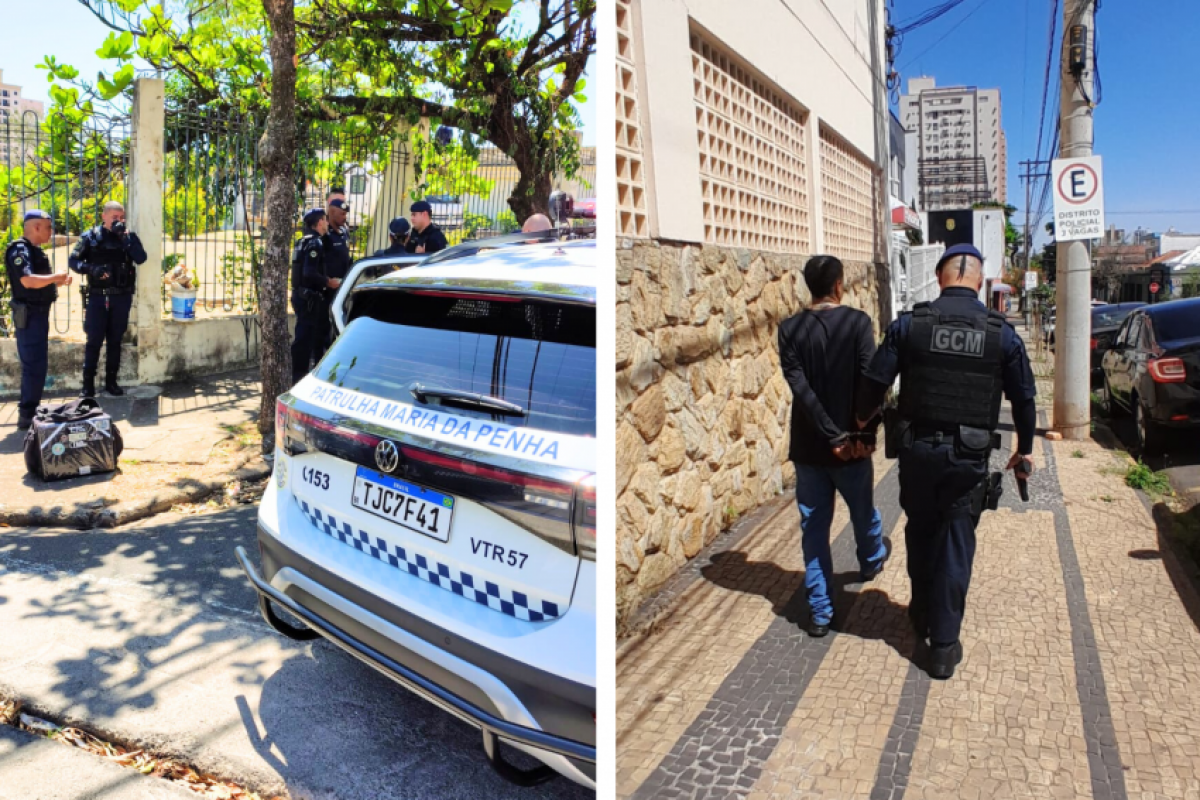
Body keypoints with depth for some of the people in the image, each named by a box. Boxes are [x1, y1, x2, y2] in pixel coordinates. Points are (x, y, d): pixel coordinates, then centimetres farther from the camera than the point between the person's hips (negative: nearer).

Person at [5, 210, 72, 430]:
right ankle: (26, 416, -5)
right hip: (30, 314, -10)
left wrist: (60, 280, 8)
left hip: (39, 312, 10)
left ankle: (30, 410, 24)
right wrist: (55, 276, -16)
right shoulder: (20, 249, -15)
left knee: (37, 363, 15)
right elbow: (28, 281, -29)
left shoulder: (34, 249, 16)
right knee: (34, 364, -9)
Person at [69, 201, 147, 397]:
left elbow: (141, 258, -11)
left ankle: (111, 381, 18)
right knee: (94, 340, 0)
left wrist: (125, 237, -19)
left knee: (115, 340, 9)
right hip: (98, 296, -1)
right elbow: (73, 261, 0)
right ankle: (88, 383, 6)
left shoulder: (129, 236, 4)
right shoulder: (90, 237, 1)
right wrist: (91, 269, -18)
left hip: (122, 297, 2)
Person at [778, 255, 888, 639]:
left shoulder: (789, 329, -4)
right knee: (863, 510, 25)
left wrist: (833, 435, -12)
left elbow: (799, 386, -12)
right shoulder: (857, 322, -10)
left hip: (809, 446, 1)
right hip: (851, 446, -1)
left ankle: (820, 612, 12)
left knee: (814, 528, 9)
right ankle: (872, 561, 53)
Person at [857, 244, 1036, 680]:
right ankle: (943, 645, 10)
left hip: (917, 448, 1)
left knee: (919, 533, 19)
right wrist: (1025, 448, 21)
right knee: (955, 544, 6)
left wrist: (862, 422, 15)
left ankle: (923, 615, 37)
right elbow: (1024, 398, 6)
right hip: (968, 456, 0)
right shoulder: (1002, 332, -2)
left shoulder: (909, 323, -6)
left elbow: (875, 382, -5)